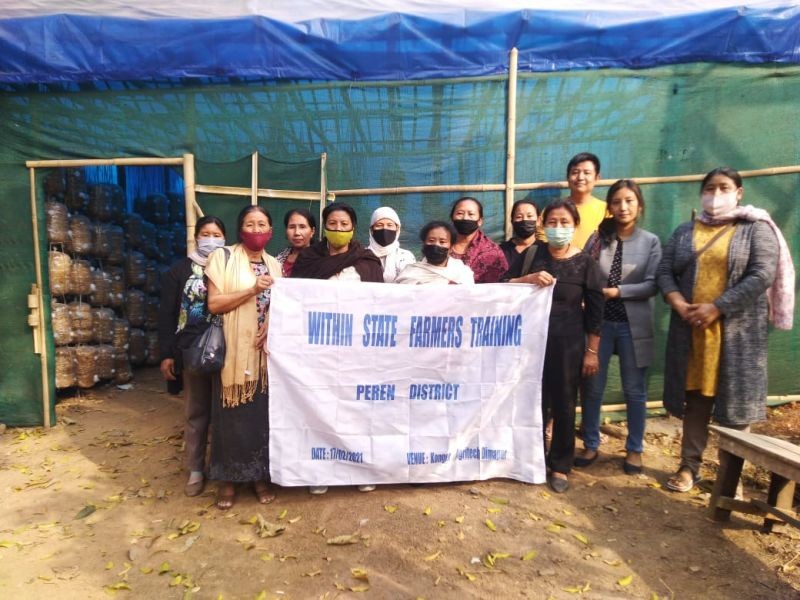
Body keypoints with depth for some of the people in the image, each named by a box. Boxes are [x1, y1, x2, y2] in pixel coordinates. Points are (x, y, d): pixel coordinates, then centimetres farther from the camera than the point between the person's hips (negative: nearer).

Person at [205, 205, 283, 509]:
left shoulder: (275, 265, 11)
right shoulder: (223, 257, -3)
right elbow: (214, 303, -10)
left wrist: (271, 325, -7)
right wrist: (252, 290, -19)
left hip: (265, 351, 4)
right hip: (234, 350, -3)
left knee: (262, 413, 8)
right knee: (233, 415, 2)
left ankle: (260, 475, 23)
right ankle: (228, 479, 19)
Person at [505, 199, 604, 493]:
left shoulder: (585, 263, -3)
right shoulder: (532, 253, 1)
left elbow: (594, 312, 0)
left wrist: (592, 352, -1)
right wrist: (529, 278, -19)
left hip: (568, 342, -1)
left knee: (564, 404, 7)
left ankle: (560, 466, 24)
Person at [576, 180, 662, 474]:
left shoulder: (651, 241, 1)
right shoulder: (597, 238, 3)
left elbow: (652, 285, -8)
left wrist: (617, 291, -16)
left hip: (633, 324, -1)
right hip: (599, 321, 1)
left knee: (634, 390, 10)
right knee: (592, 386, 7)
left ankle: (634, 449, 27)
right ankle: (591, 445, 23)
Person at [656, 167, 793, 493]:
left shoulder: (757, 229, 2)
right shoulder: (684, 231, 12)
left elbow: (762, 276, -10)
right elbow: (664, 272, 5)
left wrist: (716, 308, -17)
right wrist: (680, 305, -12)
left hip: (737, 331, -3)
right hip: (690, 330, 3)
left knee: (734, 404, 4)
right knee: (695, 399, 9)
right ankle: (689, 466, 19)